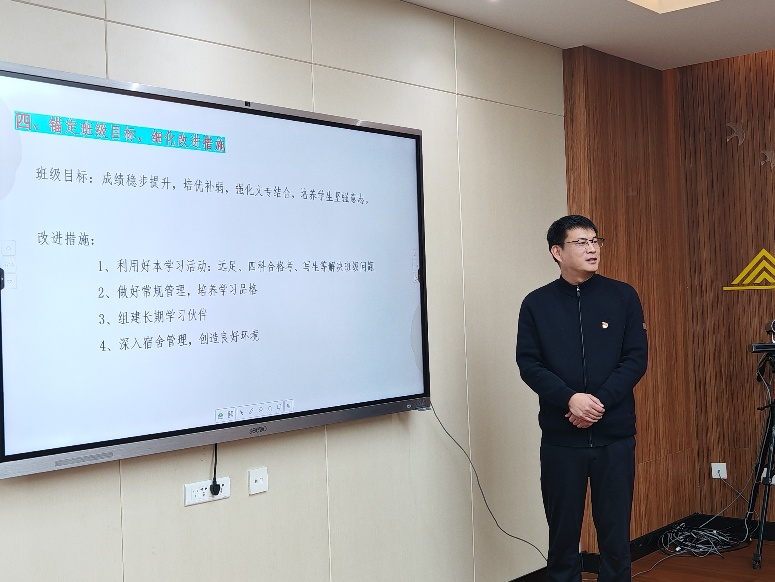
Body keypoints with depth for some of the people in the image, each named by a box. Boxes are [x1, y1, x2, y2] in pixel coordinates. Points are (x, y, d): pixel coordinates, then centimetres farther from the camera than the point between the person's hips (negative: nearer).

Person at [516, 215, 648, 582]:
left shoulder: (623, 297, 4)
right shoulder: (537, 304, 3)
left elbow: (636, 359, -1)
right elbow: (529, 364, -3)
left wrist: (599, 402, -14)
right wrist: (570, 399, -18)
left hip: (614, 435, 0)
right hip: (560, 438, 0)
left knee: (615, 530, 5)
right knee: (563, 529, 7)